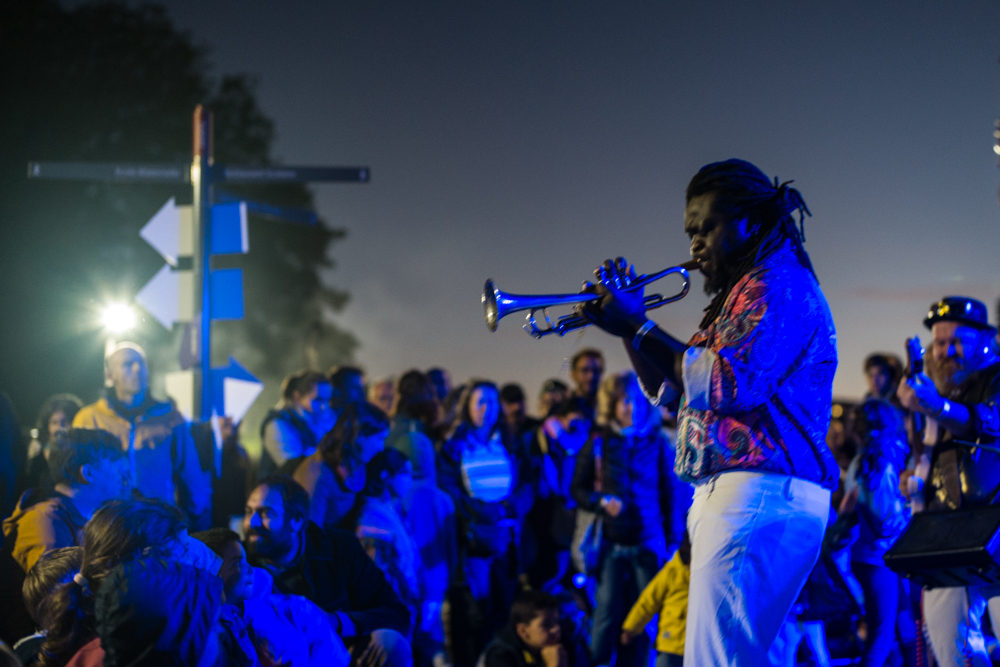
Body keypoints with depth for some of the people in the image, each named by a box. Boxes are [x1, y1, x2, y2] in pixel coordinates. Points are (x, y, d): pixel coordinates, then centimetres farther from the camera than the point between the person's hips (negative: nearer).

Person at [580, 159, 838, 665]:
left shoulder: (778, 284, -8)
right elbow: (670, 388, 28)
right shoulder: (743, 292, 26)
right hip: (729, 492, 11)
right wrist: (628, 326, 12)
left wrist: (640, 328, -13)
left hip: (761, 497, -11)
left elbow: (728, 383, -22)